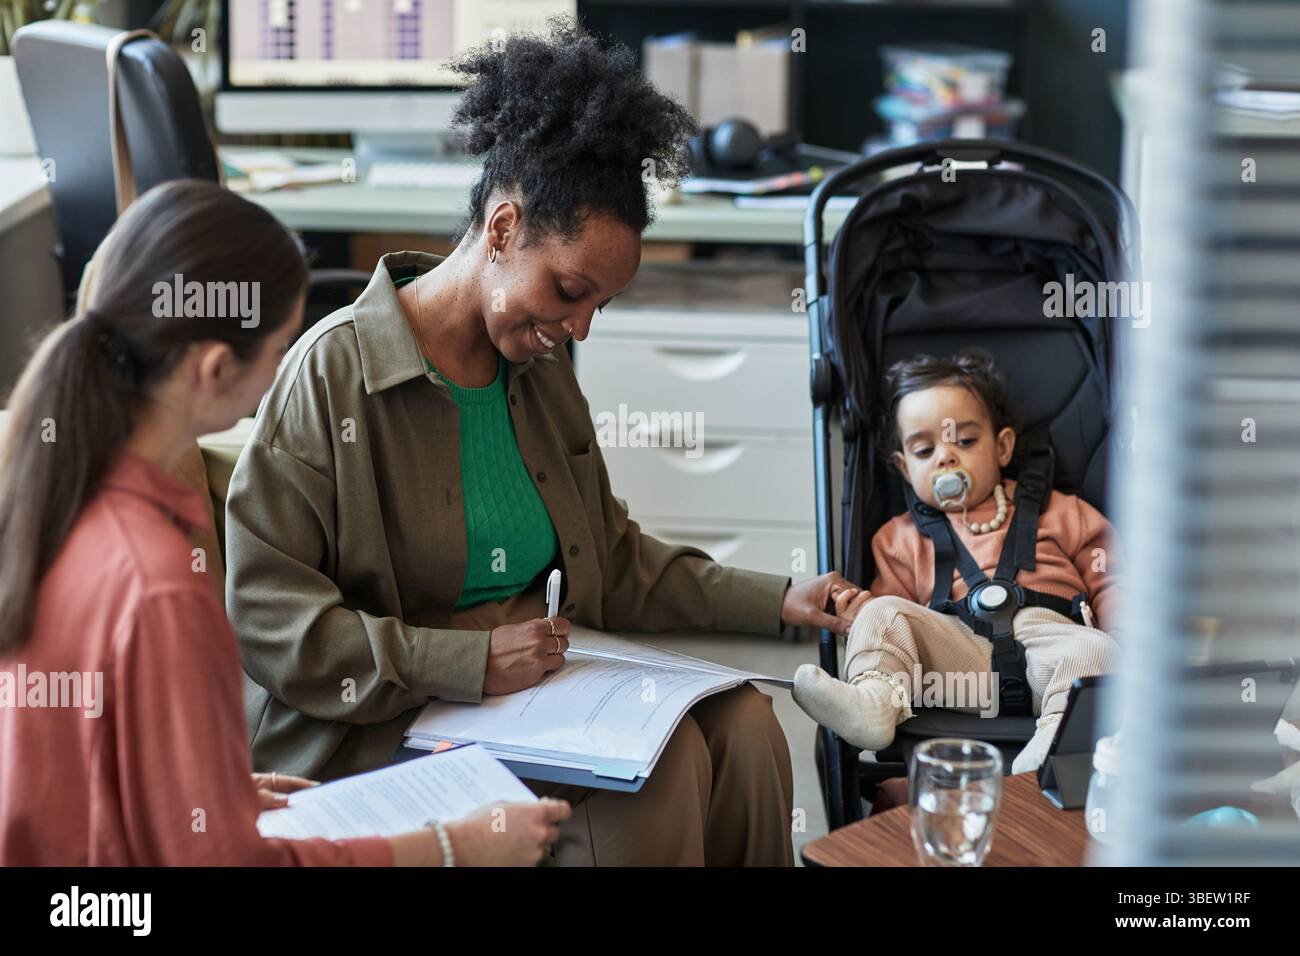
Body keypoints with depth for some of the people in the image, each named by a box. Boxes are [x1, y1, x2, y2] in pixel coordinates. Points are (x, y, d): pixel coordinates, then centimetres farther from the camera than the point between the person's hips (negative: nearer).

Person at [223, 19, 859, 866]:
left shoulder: (543, 376, 10)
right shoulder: (334, 368, -12)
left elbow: (616, 563, 17)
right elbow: (262, 610, -16)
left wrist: (776, 601, 5)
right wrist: (470, 662, -23)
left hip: (534, 686, 7)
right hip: (379, 730, -7)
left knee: (739, 722, -13)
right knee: (658, 764, -24)